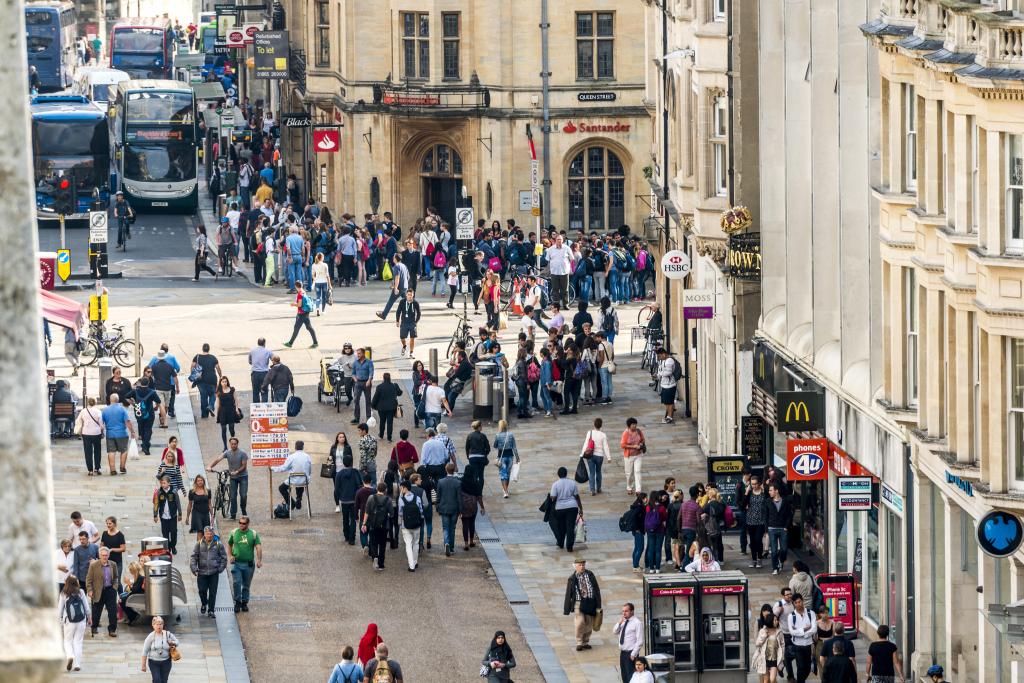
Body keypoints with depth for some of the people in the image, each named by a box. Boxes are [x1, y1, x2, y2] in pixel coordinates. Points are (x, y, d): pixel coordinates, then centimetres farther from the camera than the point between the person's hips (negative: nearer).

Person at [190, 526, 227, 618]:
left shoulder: (218, 544, -1)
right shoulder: (199, 544, 0)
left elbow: (224, 557, 8)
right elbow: (193, 557, 2)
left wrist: (221, 568, 0)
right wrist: (194, 568, -7)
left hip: (214, 573, -1)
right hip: (202, 572, 1)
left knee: (213, 592, 0)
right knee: (202, 590, 3)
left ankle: (211, 610, 9)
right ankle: (204, 604, 32)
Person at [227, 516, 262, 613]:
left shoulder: (253, 534, 0)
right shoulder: (234, 533, 4)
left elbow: (259, 547, -5)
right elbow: (229, 545, 18)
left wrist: (259, 560, -18)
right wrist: (230, 556, 3)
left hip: (249, 564, 0)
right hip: (236, 563, 0)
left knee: (246, 585, 9)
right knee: (236, 583, -12)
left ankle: (244, 603, 21)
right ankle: (237, 602, 0)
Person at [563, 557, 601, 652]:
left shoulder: (590, 575, 4)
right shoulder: (572, 579, -1)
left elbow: (597, 589, 6)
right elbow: (568, 594, 2)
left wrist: (598, 604, 1)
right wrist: (567, 609, -1)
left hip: (590, 603, 3)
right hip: (579, 603, -3)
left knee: (589, 624, 8)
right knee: (580, 622, -16)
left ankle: (585, 642, 25)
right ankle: (579, 643, -2)